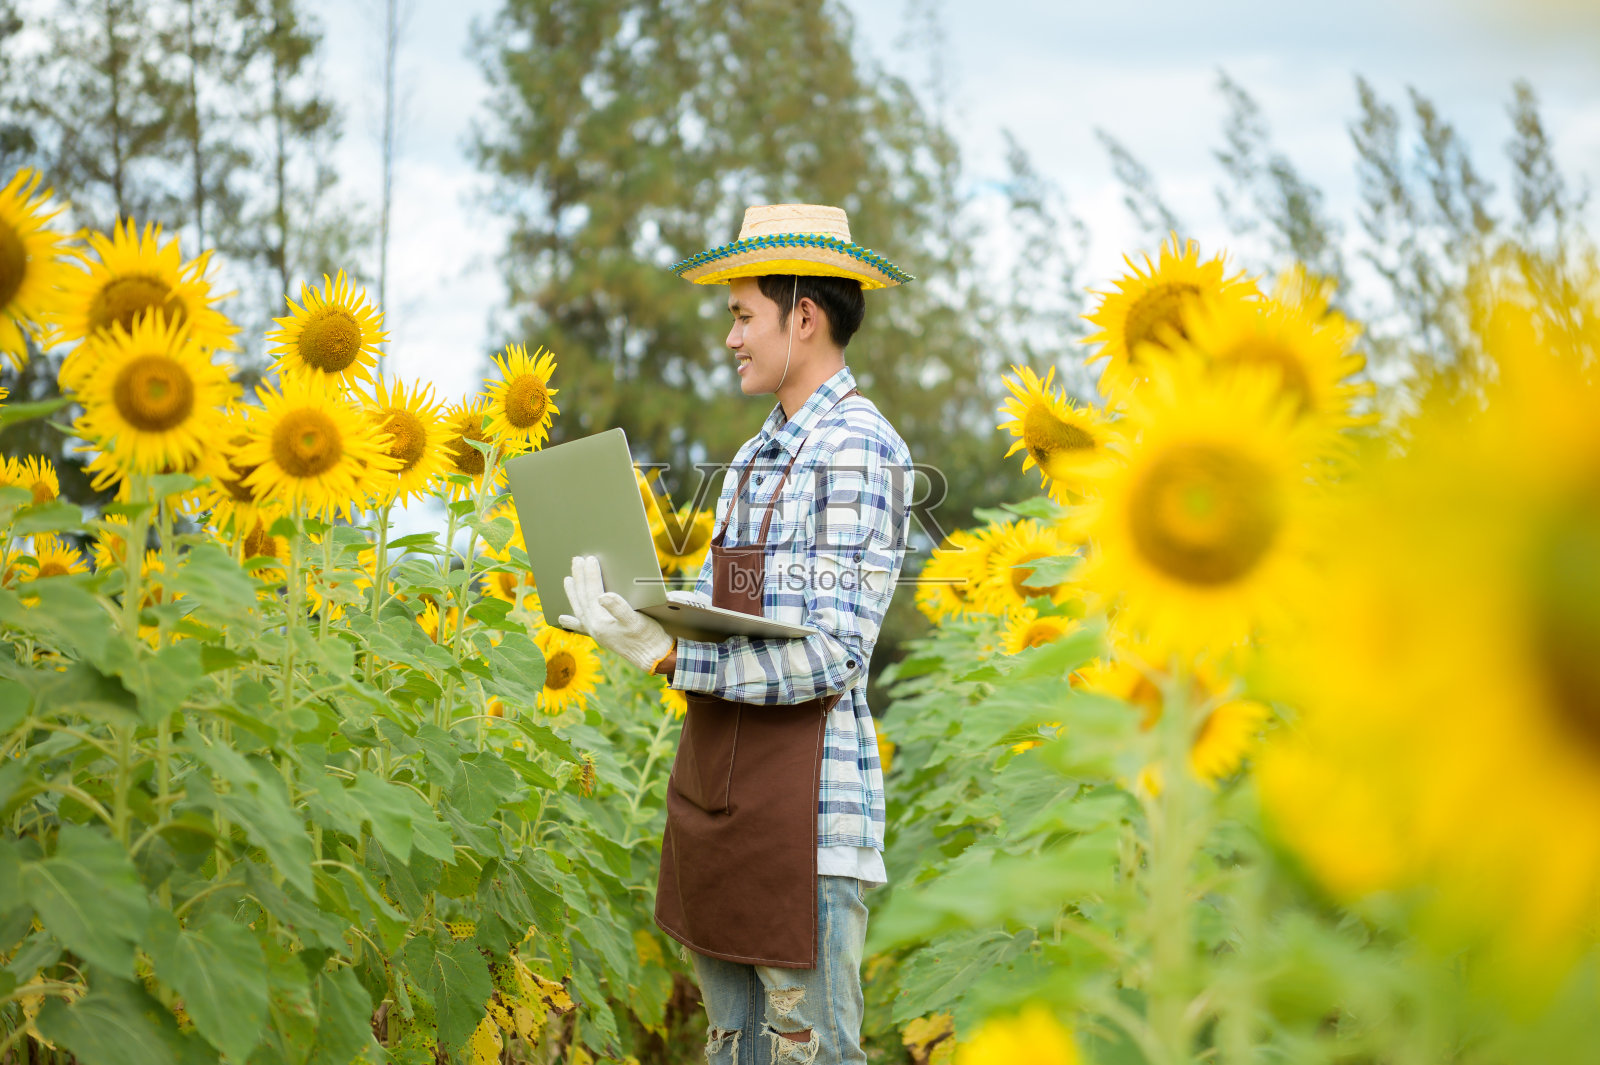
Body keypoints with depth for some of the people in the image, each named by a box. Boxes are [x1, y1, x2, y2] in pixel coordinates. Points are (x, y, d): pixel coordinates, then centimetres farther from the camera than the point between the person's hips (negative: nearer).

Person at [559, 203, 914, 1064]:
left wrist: (670, 657, -23)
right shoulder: (757, 454, 17)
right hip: (715, 788, 9)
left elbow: (832, 656, -19)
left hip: (806, 798, -9)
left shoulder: (857, 449, -12)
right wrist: (639, 620, -1)